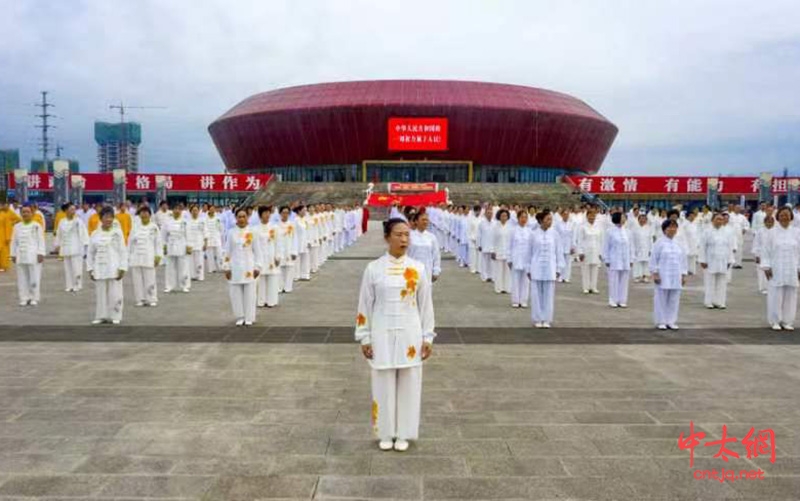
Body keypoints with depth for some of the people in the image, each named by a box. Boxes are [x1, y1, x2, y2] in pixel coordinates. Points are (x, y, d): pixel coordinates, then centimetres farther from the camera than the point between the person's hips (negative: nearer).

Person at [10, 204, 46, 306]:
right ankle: (24, 298, 11)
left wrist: (41, 254, -8)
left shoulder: (37, 226, 0)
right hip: (20, 256, 4)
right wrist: (13, 255, 10)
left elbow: (41, 241, -2)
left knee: (35, 278, -2)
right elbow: (14, 242, 14)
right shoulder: (17, 226, 11)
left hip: (33, 256, -4)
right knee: (22, 278, 5)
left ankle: (34, 298, 5)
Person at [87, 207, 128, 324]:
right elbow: (90, 253, 9)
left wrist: (122, 268, -8)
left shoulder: (118, 233, -1)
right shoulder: (95, 234, 5)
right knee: (100, 293, 6)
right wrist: (90, 269, 4)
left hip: (114, 268, -2)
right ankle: (101, 316, 16)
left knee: (115, 294, -1)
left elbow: (123, 251, -3)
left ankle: (115, 316, 8)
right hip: (99, 268, 2)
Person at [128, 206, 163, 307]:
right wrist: (128, 256, 9)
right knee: (137, 280, 3)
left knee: (150, 279, -4)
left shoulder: (154, 227, 2)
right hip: (136, 257, 3)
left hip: (148, 258, -3)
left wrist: (158, 256, -5)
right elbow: (130, 242, 13)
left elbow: (158, 243, 1)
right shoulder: (135, 227, 10)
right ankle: (140, 299, 12)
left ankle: (151, 299, 5)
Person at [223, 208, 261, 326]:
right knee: (236, 293, 3)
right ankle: (240, 317, 15)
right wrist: (227, 268, 0)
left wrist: (257, 267, -2)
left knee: (249, 293, -1)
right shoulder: (231, 233, 3)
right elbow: (227, 251, 5)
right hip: (235, 267, 1)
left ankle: (249, 318, 9)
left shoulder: (252, 232, 1)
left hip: (249, 267, -1)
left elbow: (257, 251, 2)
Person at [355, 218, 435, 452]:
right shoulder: (373, 268, -6)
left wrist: (427, 337, 2)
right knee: (384, 385, 7)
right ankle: (385, 433, 24)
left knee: (408, 385, 8)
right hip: (383, 335, -1)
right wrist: (365, 338, -1)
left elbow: (425, 305, 3)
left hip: (410, 334, 1)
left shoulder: (417, 268, -3)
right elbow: (365, 305, 0)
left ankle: (403, 433, 24)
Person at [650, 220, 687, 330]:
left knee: (674, 300, 6)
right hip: (662, 277, -5)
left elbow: (683, 260, 15)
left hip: (675, 277, 5)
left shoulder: (679, 244, 10)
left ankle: (671, 321, 14)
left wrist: (683, 275, 11)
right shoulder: (660, 243, -4)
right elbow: (654, 259, -6)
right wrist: (655, 274, -11)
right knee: (661, 299, -1)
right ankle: (660, 322, 7)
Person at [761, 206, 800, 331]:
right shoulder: (771, 233, 1)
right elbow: (765, 251, 0)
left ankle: (788, 322, 15)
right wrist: (766, 267, -6)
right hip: (776, 270, -2)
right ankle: (775, 322, 9)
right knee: (776, 296, -1)